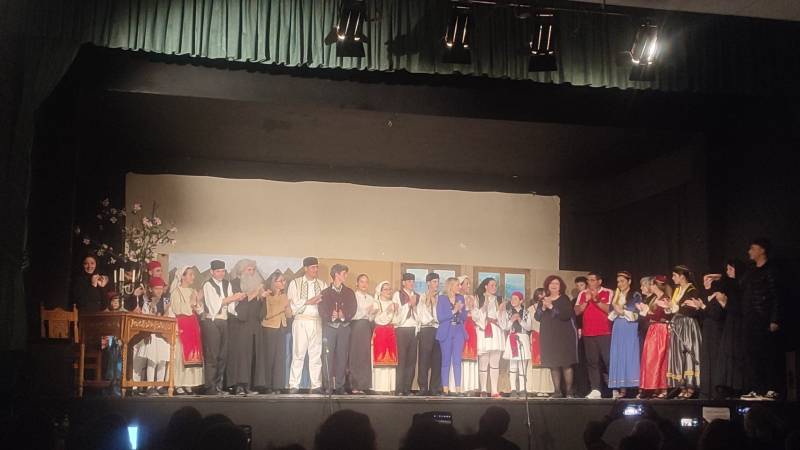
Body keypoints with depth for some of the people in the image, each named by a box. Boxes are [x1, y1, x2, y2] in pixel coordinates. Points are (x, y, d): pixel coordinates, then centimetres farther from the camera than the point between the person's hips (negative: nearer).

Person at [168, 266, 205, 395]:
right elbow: (174, 311, -9)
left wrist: (196, 303, -6)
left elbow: (200, 310, 13)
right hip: (180, 324, -6)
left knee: (192, 353, 3)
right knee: (180, 353, -7)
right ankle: (178, 384, -4)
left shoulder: (194, 292, 15)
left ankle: (188, 383, 7)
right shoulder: (176, 292, -1)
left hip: (193, 325, 6)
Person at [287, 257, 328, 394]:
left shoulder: (322, 284, 12)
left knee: (316, 354, 2)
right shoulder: (295, 283, 6)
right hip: (301, 321, -2)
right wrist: (308, 302, -11)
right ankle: (294, 386, -2)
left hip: (317, 322, 2)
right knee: (298, 354, -5)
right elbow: (293, 304, -2)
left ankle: (316, 385, 5)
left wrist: (321, 302, -17)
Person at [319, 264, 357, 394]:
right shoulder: (325, 292, 7)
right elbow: (322, 310, -2)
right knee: (328, 356, -6)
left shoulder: (349, 292, 13)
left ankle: (340, 386, 5)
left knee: (342, 356, 0)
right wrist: (331, 316, -19)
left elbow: (352, 309, 4)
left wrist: (344, 316, -14)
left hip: (344, 327, 2)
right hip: (329, 327, -2)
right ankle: (329, 386, -2)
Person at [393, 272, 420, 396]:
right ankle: (399, 389, -6)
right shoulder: (397, 295, 4)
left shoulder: (417, 296, 14)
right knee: (402, 359, -6)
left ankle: (407, 388, 5)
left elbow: (420, 314, 12)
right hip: (402, 329, -4)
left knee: (412, 360, 1)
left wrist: (414, 306, -4)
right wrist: (408, 304, -4)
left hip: (414, 330, 4)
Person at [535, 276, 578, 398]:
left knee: (566, 364, -7)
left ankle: (569, 391, -3)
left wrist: (551, 307, -17)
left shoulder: (564, 299, 0)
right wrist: (543, 308, -9)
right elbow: (537, 317, 8)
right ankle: (557, 391, 4)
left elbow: (566, 315, -15)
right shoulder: (543, 300, 14)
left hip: (564, 336, -4)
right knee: (553, 364, 0)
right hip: (549, 336, 4)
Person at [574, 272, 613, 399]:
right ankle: (595, 390, 0)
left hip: (605, 333, -3)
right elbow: (577, 311, 4)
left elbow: (610, 310, -10)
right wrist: (586, 300, -9)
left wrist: (596, 300, -17)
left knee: (609, 360, -6)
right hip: (588, 333, 4)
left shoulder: (608, 293, 1)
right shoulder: (582, 294, 11)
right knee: (592, 362, 1)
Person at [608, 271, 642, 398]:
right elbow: (611, 315, 14)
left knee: (630, 356, -8)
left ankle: (633, 387, -9)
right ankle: (621, 388, -1)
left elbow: (637, 315, -6)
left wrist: (623, 312, -11)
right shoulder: (616, 296, 17)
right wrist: (616, 311, -6)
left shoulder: (636, 296, 1)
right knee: (618, 357, -1)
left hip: (630, 330, -5)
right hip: (618, 330, 5)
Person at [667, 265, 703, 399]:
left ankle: (690, 388, -11)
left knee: (688, 354, -11)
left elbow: (695, 311, -17)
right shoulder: (677, 290, 17)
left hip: (688, 326, -8)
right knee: (678, 356, 3)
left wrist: (677, 307, -13)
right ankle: (683, 387, 2)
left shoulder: (692, 291, -8)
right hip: (677, 327, 8)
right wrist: (669, 307, 5)